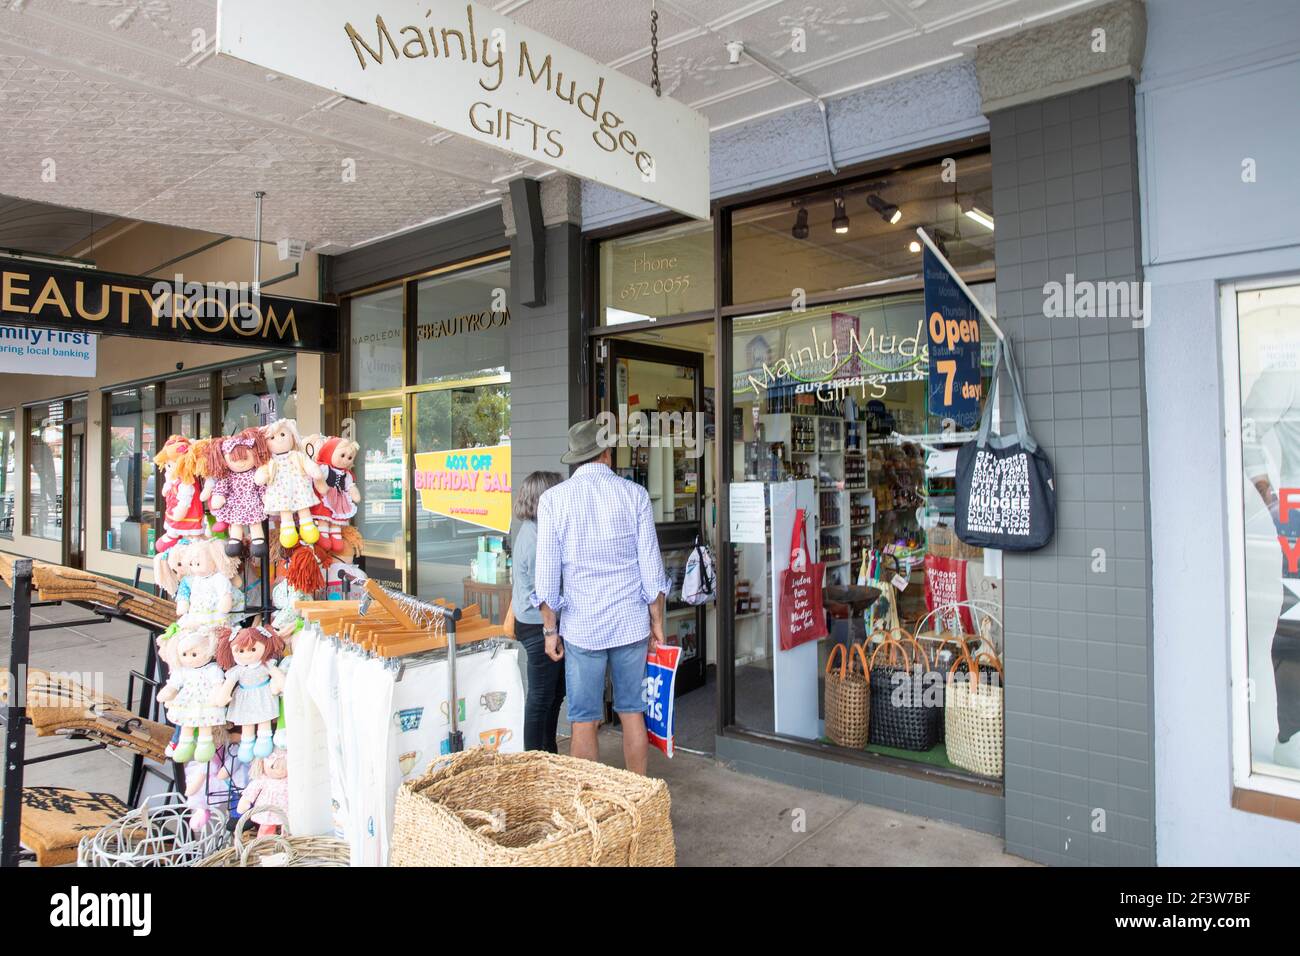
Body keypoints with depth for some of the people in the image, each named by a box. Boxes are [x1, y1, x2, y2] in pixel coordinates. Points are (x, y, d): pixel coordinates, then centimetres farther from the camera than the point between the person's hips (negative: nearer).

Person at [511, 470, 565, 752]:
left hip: (534, 625, 10)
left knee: (555, 692, 18)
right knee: (542, 697, 1)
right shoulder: (535, 538, -22)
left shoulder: (532, 530, 10)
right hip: (539, 626, -10)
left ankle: (548, 753, 30)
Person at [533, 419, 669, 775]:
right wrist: (657, 622, 8)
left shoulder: (553, 499, -3)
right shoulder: (634, 494, -1)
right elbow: (651, 565, -1)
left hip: (582, 625, -1)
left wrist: (550, 629, 5)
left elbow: (547, 572, -3)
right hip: (632, 622, 2)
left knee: (584, 722, 7)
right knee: (632, 712, 14)